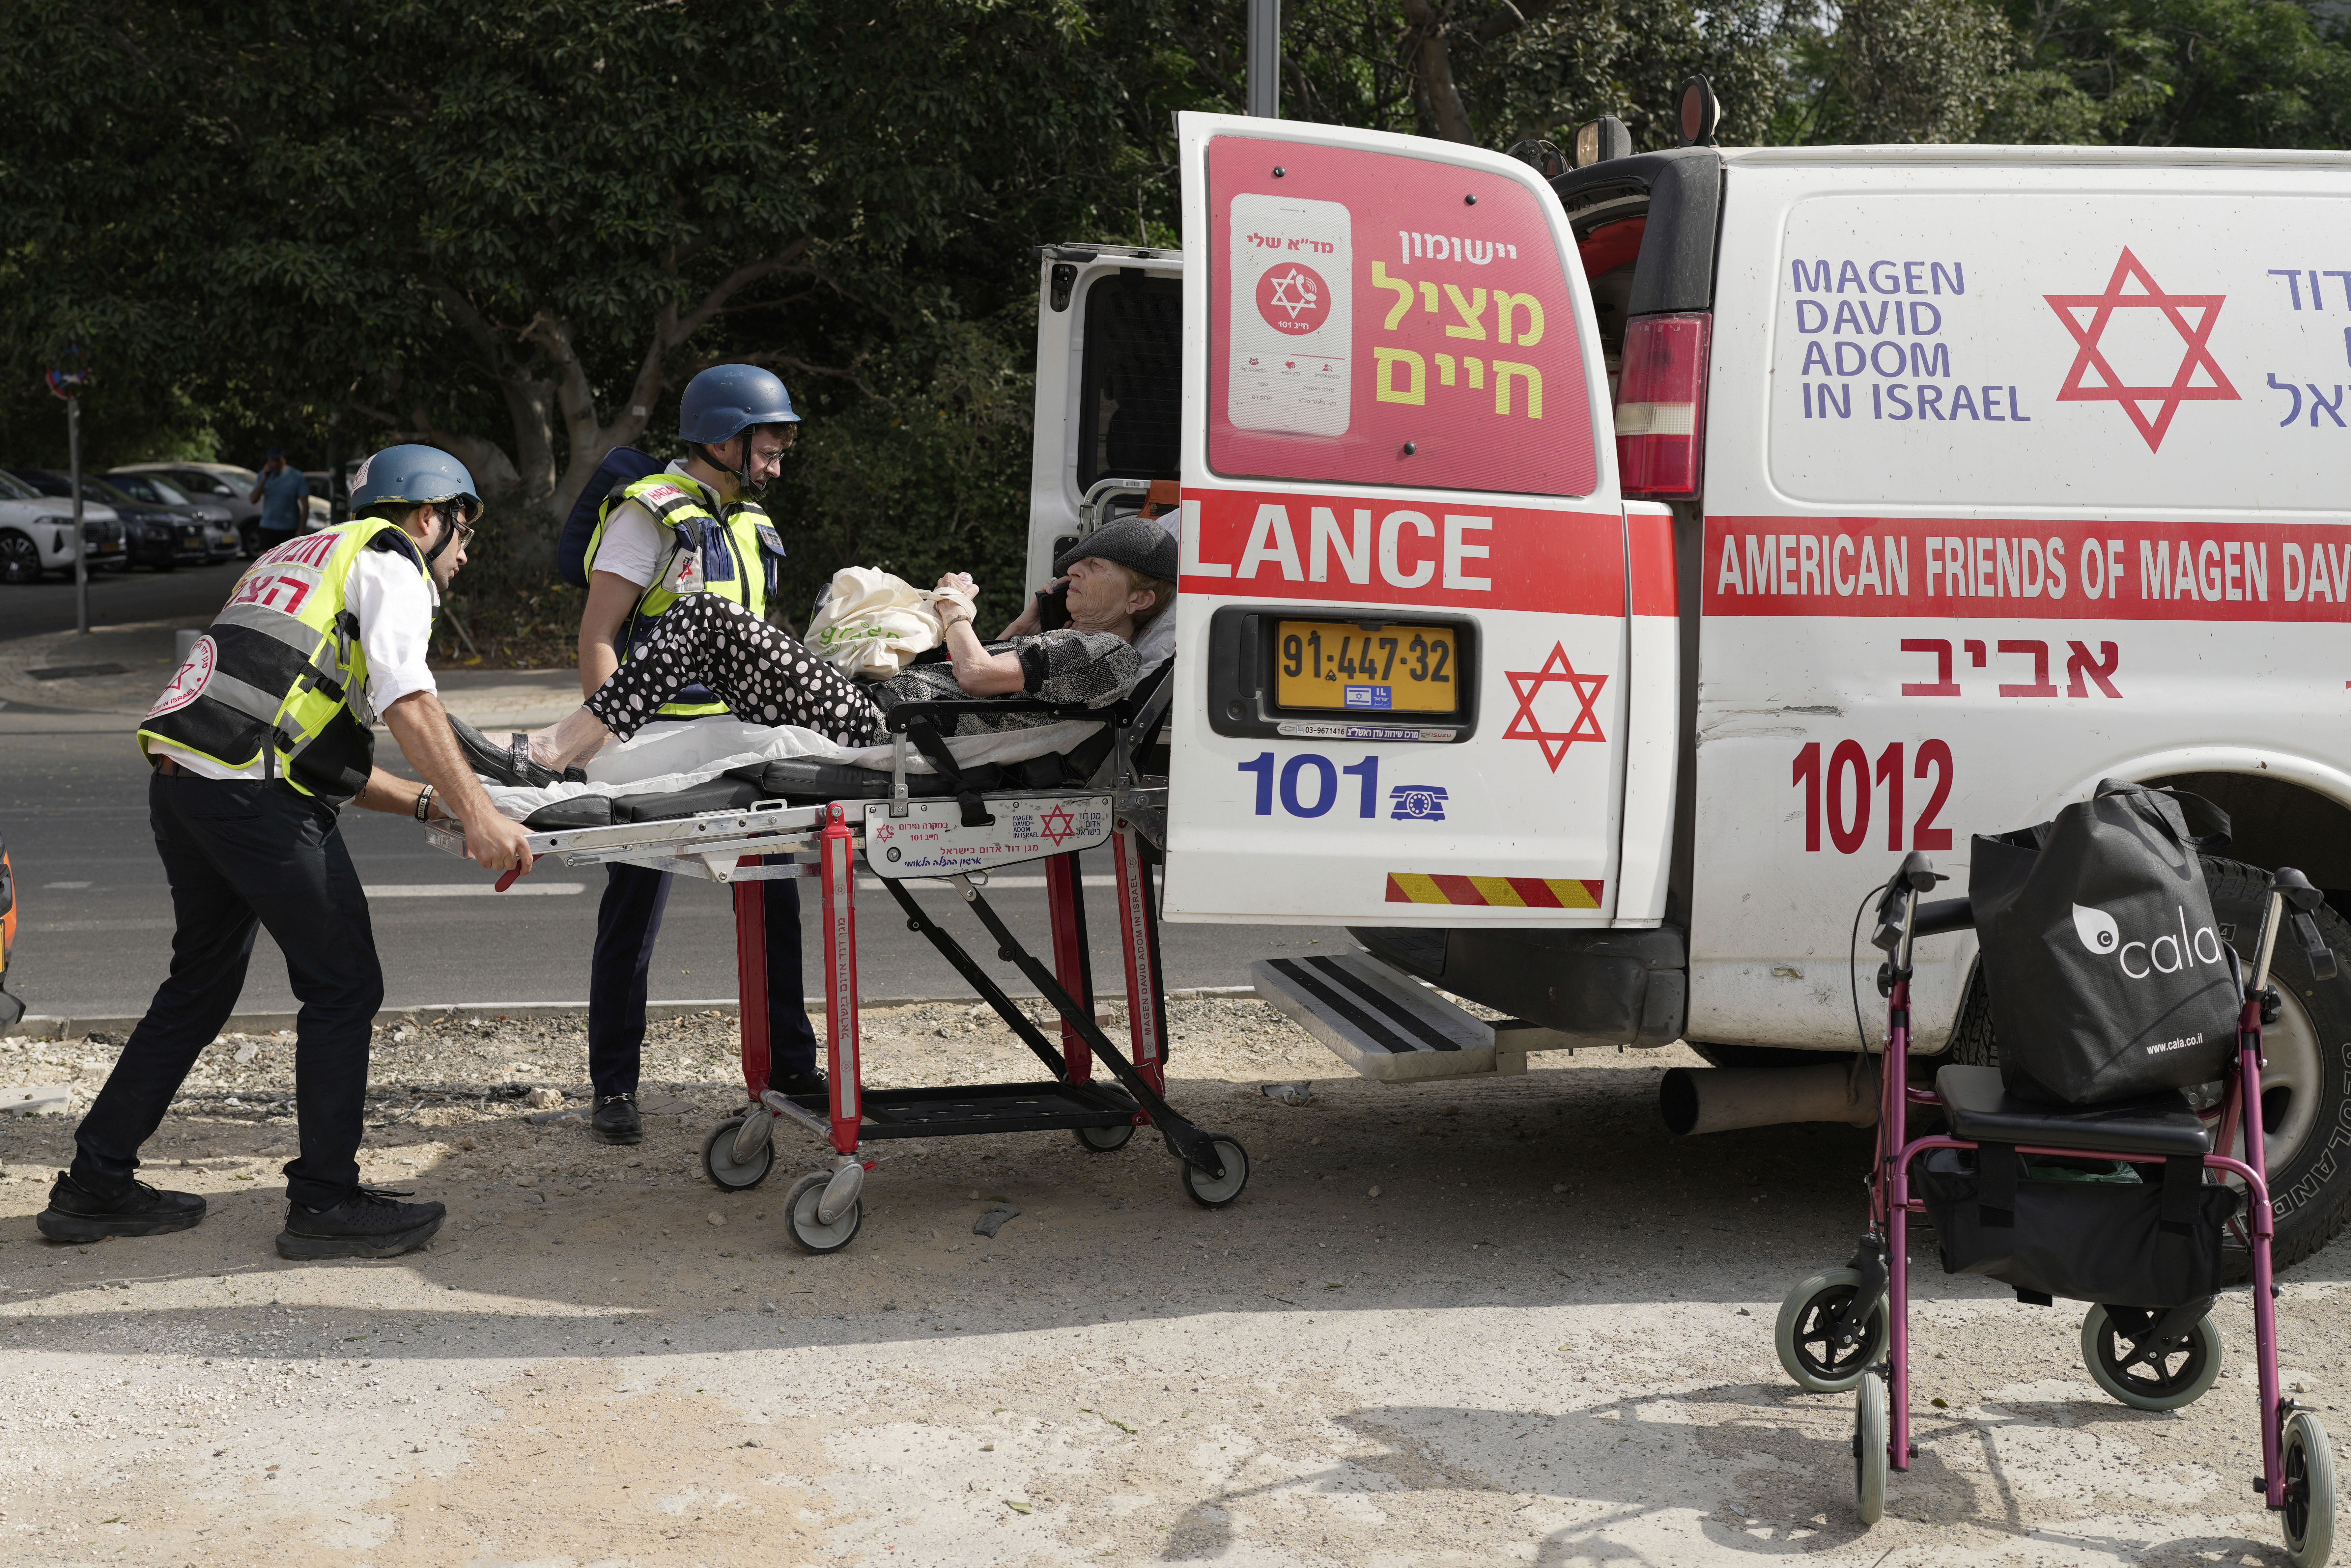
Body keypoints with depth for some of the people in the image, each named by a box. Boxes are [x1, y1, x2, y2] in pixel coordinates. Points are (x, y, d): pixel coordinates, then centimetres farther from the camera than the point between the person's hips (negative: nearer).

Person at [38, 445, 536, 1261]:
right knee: (343, 988, 1)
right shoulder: (390, 559, 4)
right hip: (256, 797, -9)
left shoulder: (301, 556, 32)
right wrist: (477, 814, -20)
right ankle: (325, 1202, 6)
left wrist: (428, 803, 22)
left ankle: (95, 1186, 26)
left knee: (200, 986, 20)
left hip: (180, 780, 9)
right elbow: (406, 697, -15)